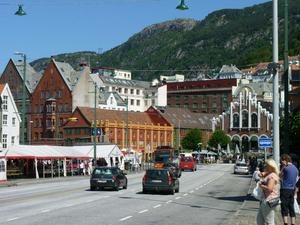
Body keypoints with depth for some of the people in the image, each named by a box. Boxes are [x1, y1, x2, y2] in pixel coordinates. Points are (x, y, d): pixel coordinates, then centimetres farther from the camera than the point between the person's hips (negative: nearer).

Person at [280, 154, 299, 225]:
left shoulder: (285, 168, -12)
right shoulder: (296, 169, 12)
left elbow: (280, 176, 0)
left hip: (285, 189, -7)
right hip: (292, 190, 7)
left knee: (284, 208, -4)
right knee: (291, 208, 10)